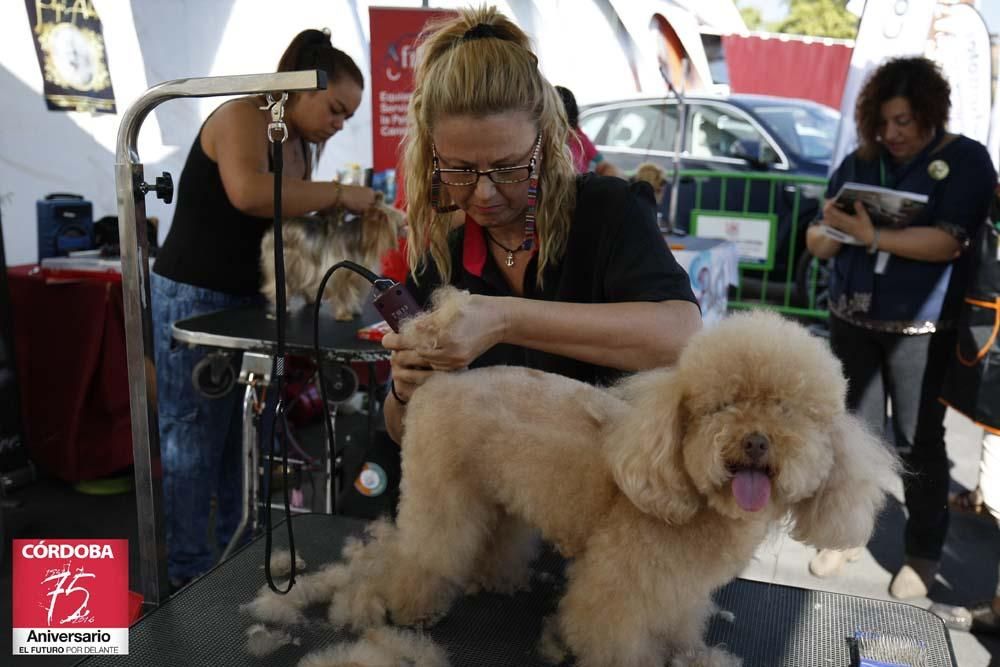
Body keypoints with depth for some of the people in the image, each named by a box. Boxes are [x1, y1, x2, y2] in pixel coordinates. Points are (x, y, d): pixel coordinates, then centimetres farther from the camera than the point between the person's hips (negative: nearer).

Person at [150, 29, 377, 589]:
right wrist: (338, 194, -28)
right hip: (194, 299, -8)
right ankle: (190, 571, 14)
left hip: (250, 300, 8)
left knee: (247, 435, 13)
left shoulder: (303, 146, 9)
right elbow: (249, 193, -36)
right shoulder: (242, 117, -15)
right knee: (195, 437, 1)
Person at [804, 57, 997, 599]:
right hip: (852, 320, 4)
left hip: (921, 327, -3)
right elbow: (817, 242, 6)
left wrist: (872, 237, -27)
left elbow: (949, 241, -18)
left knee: (919, 441, 5)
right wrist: (832, 229, -17)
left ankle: (923, 554, 20)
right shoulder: (859, 162, 7)